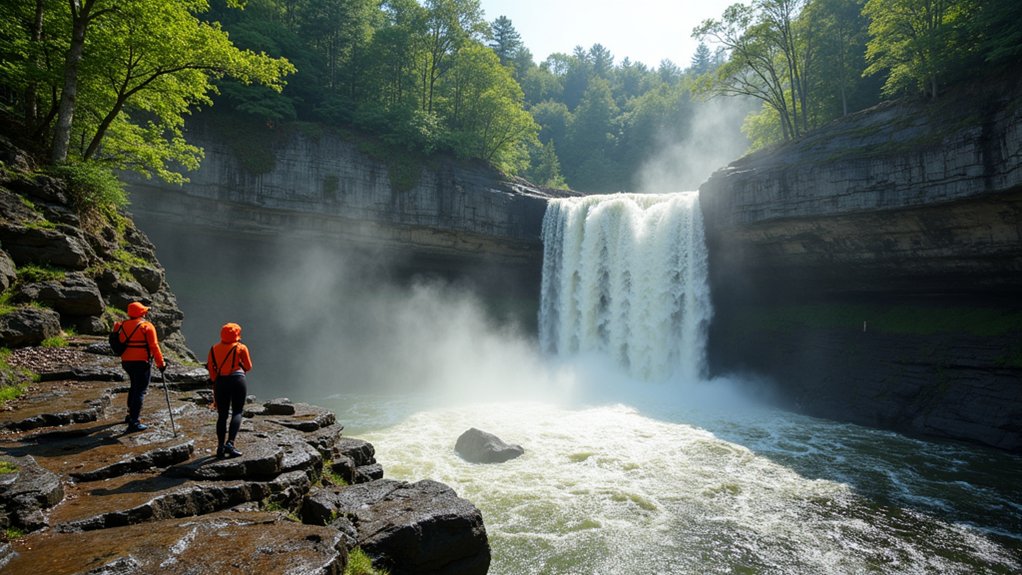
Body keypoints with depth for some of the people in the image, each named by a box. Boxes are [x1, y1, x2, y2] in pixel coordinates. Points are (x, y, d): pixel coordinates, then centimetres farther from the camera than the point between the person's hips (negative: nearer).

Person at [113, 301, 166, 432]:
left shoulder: (122, 326, 8)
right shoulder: (147, 326, -11)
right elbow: (154, 347, -14)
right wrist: (161, 363, -10)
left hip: (126, 362, 7)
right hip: (142, 362, -7)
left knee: (134, 387, 25)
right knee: (140, 390, -4)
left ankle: (131, 414, 34)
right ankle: (134, 421, -9)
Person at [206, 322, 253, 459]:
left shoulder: (214, 348, 9)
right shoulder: (241, 348, 0)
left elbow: (210, 368, 4)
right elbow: (248, 367, 6)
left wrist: (216, 381, 11)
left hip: (220, 382, 3)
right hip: (238, 381, -3)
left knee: (222, 415, 9)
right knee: (237, 412, 1)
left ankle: (220, 447, 9)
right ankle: (230, 443, -13)